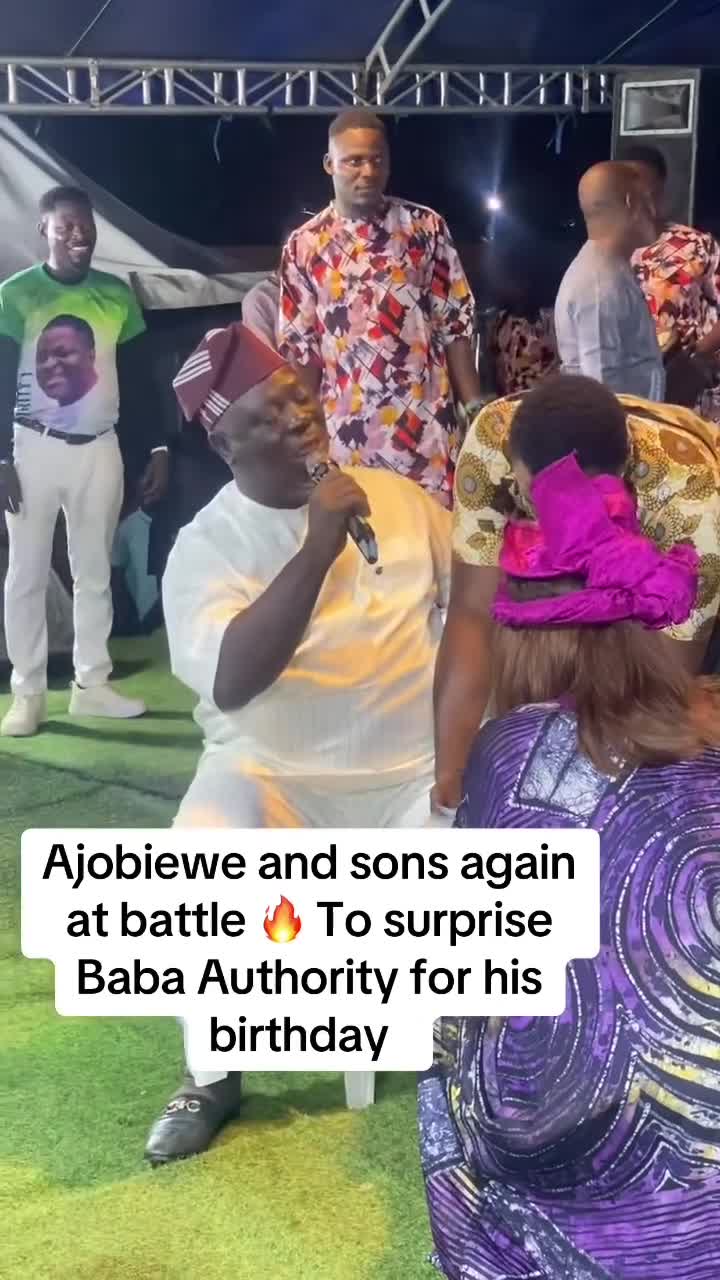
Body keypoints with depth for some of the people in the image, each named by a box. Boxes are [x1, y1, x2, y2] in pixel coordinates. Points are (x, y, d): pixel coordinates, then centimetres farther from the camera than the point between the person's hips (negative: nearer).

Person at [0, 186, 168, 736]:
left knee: (95, 573, 9)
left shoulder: (117, 294, 4)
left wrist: (159, 446, 3)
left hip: (99, 448, 3)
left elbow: (142, 374, 8)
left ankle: (92, 684, 18)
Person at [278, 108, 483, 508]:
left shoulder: (425, 227, 3)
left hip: (427, 425, 0)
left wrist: (476, 411, -1)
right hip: (349, 432, 0)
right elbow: (300, 351, 5)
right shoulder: (305, 246, 2)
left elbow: (455, 324, 4)